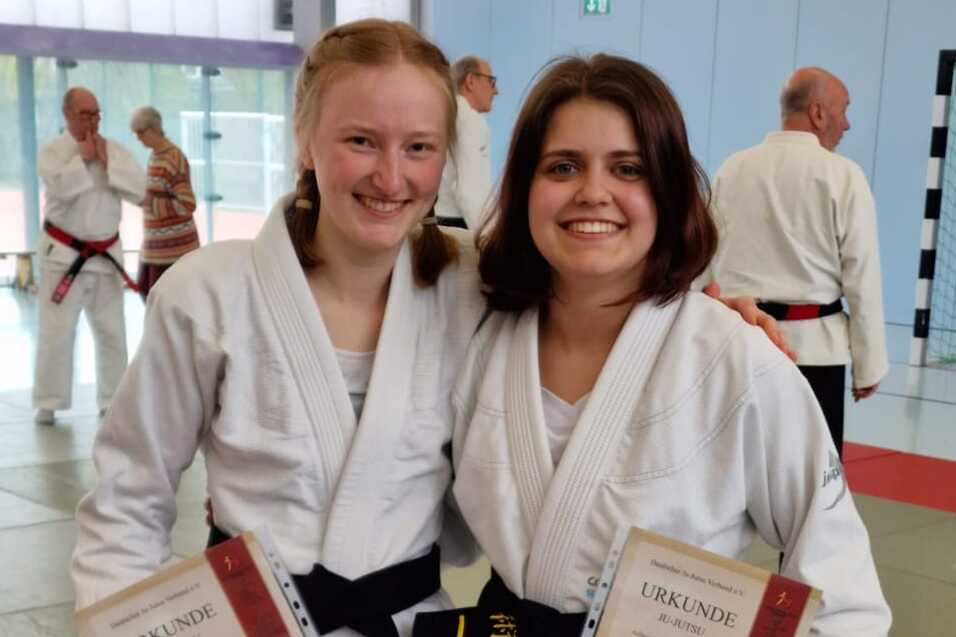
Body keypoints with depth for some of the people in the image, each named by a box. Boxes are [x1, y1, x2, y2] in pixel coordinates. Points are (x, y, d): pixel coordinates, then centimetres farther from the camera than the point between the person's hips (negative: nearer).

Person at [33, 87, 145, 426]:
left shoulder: (115, 150, 4)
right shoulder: (52, 151, -6)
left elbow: (139, 188, -7)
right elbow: (59, 188, -23)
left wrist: (107, 162, -13)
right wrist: (83, 158, -14)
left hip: (106, 254, 4)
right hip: (63, 254, -3)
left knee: (112, 332, 8)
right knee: (56, 332, -3)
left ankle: (112, 400, 20)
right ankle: (48, 404, 8)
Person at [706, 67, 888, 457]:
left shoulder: (732, 169, 4)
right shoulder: (842, 176, -8)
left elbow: (707, 260, 9)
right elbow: (862, 278, -6)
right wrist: (868, 365, 2)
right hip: (813, 345, -4)